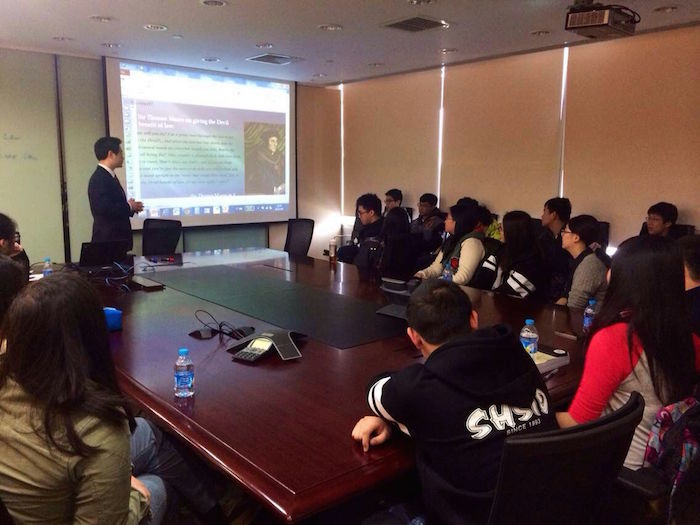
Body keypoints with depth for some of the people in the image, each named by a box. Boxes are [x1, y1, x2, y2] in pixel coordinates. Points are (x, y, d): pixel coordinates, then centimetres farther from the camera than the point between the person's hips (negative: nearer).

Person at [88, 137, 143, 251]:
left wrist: (130, 207, 4)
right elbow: (104, 208, -25)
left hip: (117, 238, 9)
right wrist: (129, 206, -13)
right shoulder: (99, 179, -16)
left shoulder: (109, 176, 15)